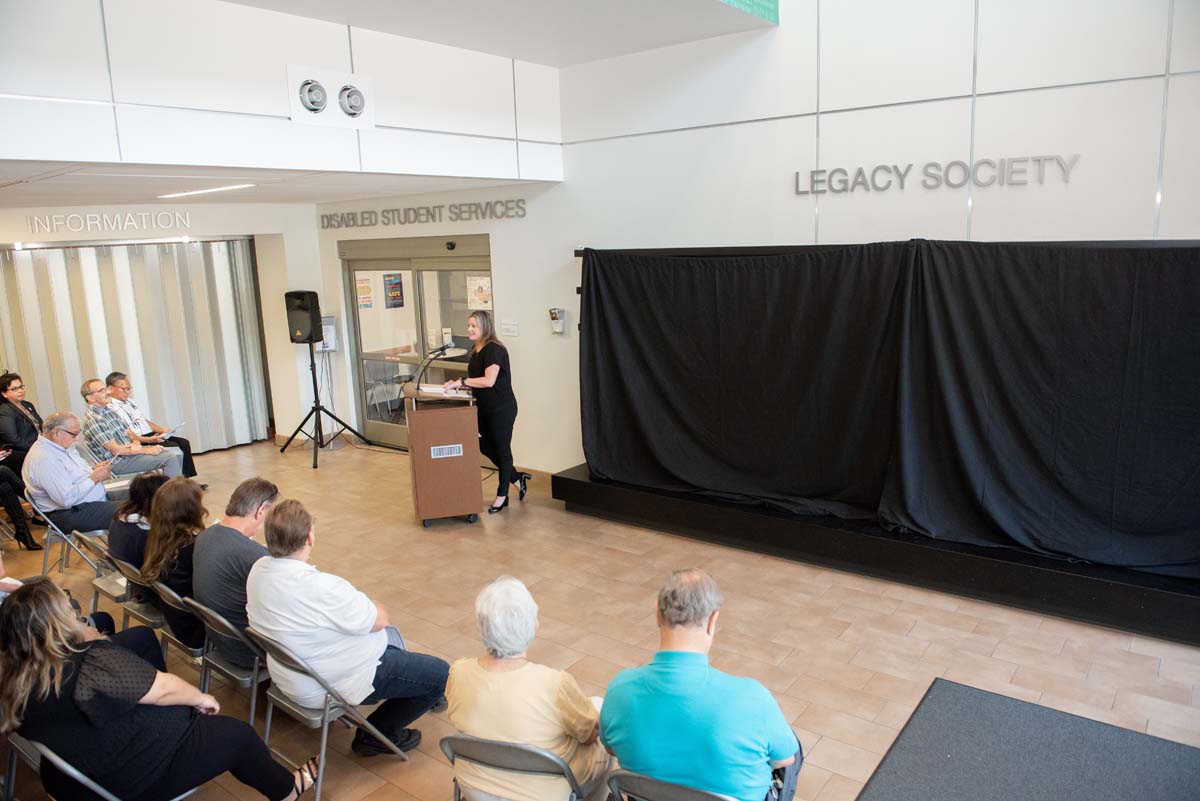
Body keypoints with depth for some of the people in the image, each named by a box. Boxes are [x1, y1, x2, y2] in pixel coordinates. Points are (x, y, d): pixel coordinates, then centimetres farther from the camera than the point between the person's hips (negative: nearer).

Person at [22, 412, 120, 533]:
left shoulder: (61, 445, 8)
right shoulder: (44, 459, -23)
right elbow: (67, 499, -28)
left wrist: (94, 469, 2)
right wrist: (95, 478, -18)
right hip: (72, 513, -11)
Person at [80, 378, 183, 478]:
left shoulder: (109, 409, 10)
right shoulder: (93, 420, -18)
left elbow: (128, 432, 15)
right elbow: (115, 450, -20)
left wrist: (136, 443, -8)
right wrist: (146, 450, -16)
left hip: (131, 450, 9)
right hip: (118, 462, -9)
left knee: (177, 454, 2)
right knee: (170, 458, -21)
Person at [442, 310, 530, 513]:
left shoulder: (494, 350, -18)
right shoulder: (476, 351, 10)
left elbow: (488, 381, -27)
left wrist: (462, 382, -24)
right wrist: (459, 385, 3)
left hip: (501, 409, -9)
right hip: (485, 407, 9)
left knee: (501, 450, 3)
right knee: (485, 447, 12)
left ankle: (502, 496, 17)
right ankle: (518, 479, 30)